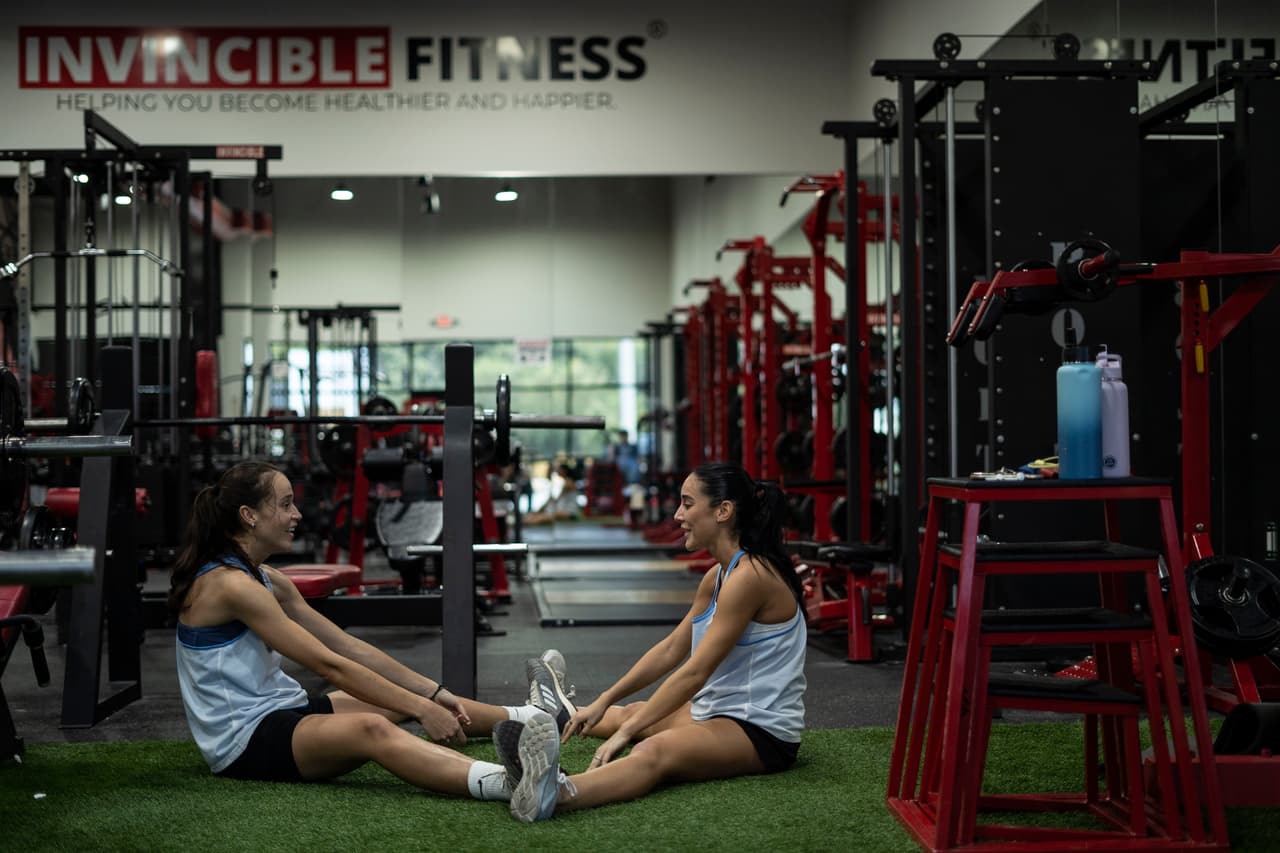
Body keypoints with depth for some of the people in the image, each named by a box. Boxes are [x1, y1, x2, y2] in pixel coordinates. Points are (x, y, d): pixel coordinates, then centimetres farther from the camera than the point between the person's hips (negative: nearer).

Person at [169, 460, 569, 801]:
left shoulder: (265, 579, 12)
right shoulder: (230, 584, -19)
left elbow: (349, 646, 9)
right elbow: (328, 664, -22)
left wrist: (431, 693, 3)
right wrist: (420, 709, -21)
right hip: (244, 741, -11)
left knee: (409, 695, 12)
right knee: (371, 728, -35)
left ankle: (530, 716, 31)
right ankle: (505, 783, -58)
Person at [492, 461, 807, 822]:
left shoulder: (749, 576, -21)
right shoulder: (719, 576, 11)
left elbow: (695, 672, -24)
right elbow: (671, 650, 16)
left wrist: (625, 732, -24)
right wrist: (604, 702, 12)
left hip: (764, 732, -10)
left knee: (655, 751, -37)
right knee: (634, 711, 28)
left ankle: (556, 794, -64)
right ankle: (563, 714, 62)